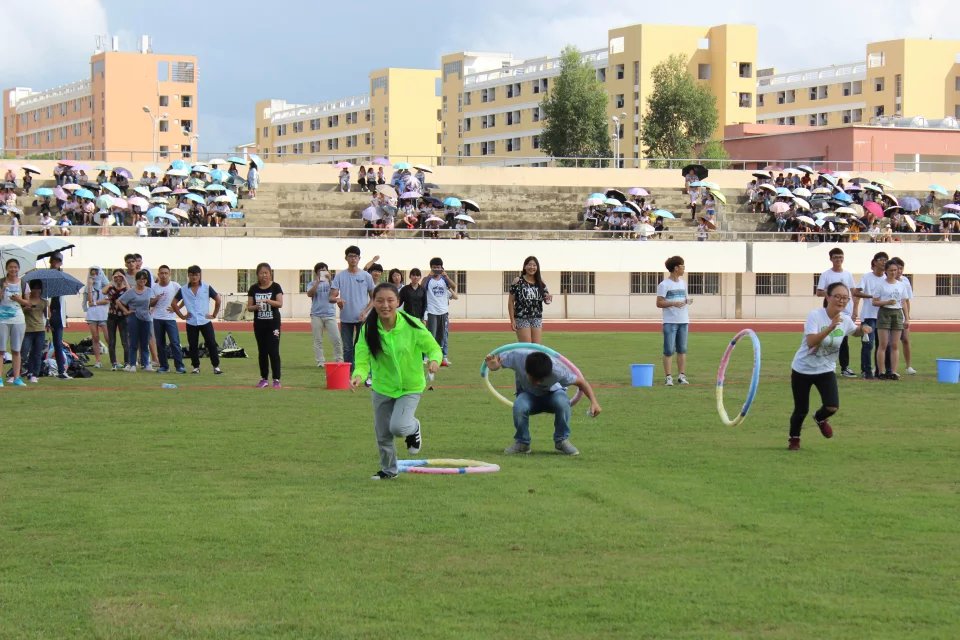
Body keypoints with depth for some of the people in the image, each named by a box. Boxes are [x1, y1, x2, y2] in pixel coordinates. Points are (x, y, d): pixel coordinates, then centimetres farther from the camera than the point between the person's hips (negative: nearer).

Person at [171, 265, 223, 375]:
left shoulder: (207, 288, -2)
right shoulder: (183, 290, 2)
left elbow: (218, 300, 3)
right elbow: (174, 303, 10)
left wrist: (214, 314, 1)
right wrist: (181, 315, 4)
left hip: (205, 321, -2)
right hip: (191, 323, 2)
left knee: (211, 344, -5)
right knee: (193, 346, 5)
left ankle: (216, 366, 1)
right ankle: (196, 367, 16)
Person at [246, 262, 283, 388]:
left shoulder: (275, 287, -4)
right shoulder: (254, 288, 4)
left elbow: (280, 303, -14)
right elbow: (249, 307, 4)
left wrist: (267, 301, -29)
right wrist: (256, 307, -17)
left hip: (273, 323, -3)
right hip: (259, 324, 3)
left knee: (273, 351, -8)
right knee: (262, 351, 8)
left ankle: (276, 379, -5)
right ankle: (264, 379, 16)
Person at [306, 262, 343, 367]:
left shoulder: (330, 282, 9)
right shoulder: (313, 283, 7)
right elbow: (309, 294, -11)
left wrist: (329, 280, -15)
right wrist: (317, 281, -14)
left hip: (330, 314, 0)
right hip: (316, 314, 0)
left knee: (336, 339, -5)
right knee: (318, 340, 1)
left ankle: (339, 360, 5)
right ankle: (320, 361, 6)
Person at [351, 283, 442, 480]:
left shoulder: (412, 326, -21)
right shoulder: (368, 330, -17)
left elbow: (433, 348, -10)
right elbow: (362, 361, -19)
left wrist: (434, 360, -34)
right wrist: (359, 376, -42)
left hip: (410, 387, -3)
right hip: (382, 388, 3)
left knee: (398, 427, -22)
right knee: (382, 434, 13)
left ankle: (413, 428, 15)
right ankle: (388, 469, 41)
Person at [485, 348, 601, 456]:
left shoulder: (557, 369, -36)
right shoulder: (517, 357, -35)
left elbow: (580, 382, -23)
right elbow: (498, 359, -17)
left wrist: (593, 402, -34)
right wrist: (494, 366, -41)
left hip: (553, 392, -1)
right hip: (528, 394, 1)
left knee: (562, 402, -37)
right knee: (519, 407, -35)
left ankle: (562, 441, -11)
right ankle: (522, 443, -7)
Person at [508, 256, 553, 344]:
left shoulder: (541, 283, 6)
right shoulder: (518, 281, -5)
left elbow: (546, 300, 12)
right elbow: (511, 301, -3)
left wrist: (547, 299, -14)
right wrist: (512, 320, -8)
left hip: (537, 318, 4)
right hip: (522, 319, -4)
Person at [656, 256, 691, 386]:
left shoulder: (683, 283, 15)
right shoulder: (664, 285, -7)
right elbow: (659, 303, -9)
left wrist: (687, 301, -1)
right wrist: (673, 303, -23)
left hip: (683, 321, 6)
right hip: (670, 321, -6)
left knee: (682, 350, 8)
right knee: (669, 351, -5)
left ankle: (682, 376, 12)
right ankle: (668, 377, -4)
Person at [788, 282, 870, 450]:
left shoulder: (845, 320, -7)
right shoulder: (815, 315, -22)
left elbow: (854, 331, 17)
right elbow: (811, 342, -34)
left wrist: (862, 329, -7)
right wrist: (830, 327, -45)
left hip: (826, 370, 3)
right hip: (803, 369, -3)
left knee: (832, 407, -14)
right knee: (801, 410, 5)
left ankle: (820, 418, 23)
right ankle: (794, 439, 35)